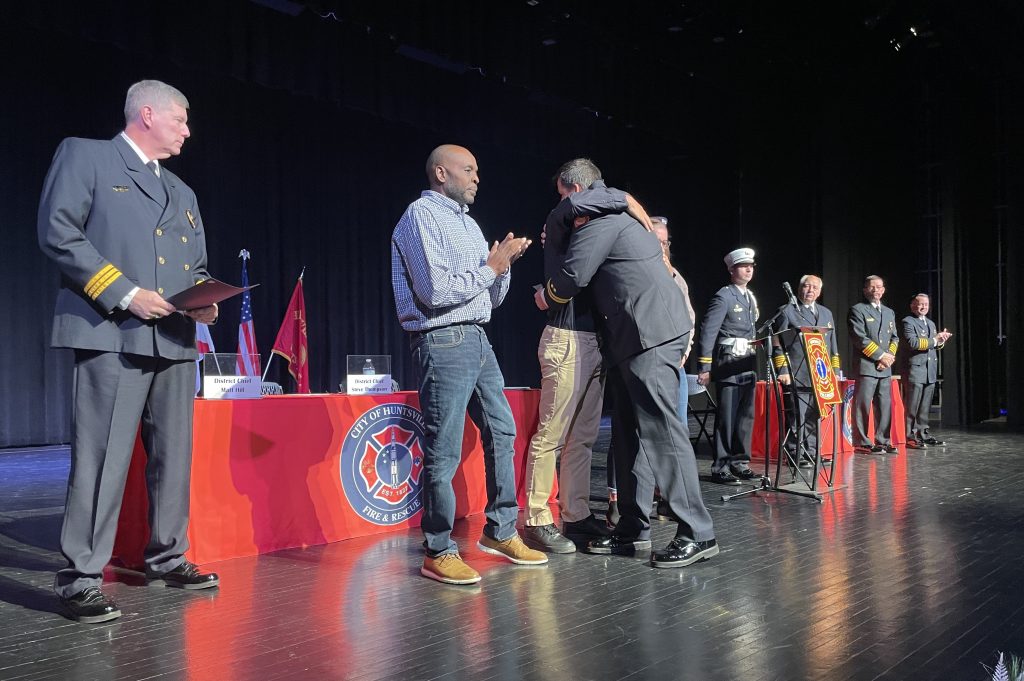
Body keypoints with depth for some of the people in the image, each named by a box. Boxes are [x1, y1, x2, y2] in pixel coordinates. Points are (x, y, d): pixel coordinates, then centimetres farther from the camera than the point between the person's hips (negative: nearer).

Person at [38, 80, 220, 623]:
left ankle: (167, 559, 23)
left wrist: (204, 301, 2)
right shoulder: (84, 155, 4)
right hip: (112, 335, -7)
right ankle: (81, 579, 3)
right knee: (101, 459, -7)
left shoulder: (182, 192, 24)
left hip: (175, 341, 7)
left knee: (173, 456, 10)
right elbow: (57, 233, -7)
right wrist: (123, 293, -14)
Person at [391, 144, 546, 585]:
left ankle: (500, 532, 25)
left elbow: (492, 297, 20)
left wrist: (503, 264, 2)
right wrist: (490, 267, -9)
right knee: (444, 452, -6)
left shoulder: (468, 224, 20)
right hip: (443, 342, -9)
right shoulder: (422, 215, -7)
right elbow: (436, 291, -18)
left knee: (501, 432, 13)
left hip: (478, 340, 9)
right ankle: (438, 553, 5)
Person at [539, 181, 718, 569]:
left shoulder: (598, 224, -7)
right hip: (633, 339, 11)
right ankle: (633, 529, 13)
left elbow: (572, 278, -13)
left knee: (660, 430, -12)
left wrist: (546, 297, 8)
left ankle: (698, 534, -9)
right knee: (630, 432, 9)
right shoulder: (616, 220, 24)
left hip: (651, 336, -11)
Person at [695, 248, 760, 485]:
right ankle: (720, 467, -1)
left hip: (748, 365, 8)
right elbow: (708, 331, -12)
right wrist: (704, 367, -16)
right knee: (727, 417, -6)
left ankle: (739, 462, 18)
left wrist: (756, 362, 17)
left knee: (746, 416, 9)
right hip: (728, 364, -8)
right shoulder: (724, 296, -8)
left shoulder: (750, 297, 18)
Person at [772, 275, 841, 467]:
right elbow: (778, 344, -4)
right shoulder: (787, 311, 1)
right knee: (796, 417, -4)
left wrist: (834, 371, 14)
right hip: (796, 376, -5)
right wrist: (782, 371, -11)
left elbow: (833, 345, 21)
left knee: (814, 417, 8)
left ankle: (811, 453, 17)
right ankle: (795, 455, 3)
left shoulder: (826, 313, 20)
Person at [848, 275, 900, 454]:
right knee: (863, 404, -6)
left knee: (885, 405, 7)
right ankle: (862, 443, -2)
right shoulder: (857, 310, -2)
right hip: (866, 366, -7)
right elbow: (859, 338, -11)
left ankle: (883, 441, 13)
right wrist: (880, 355, -11)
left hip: (885, 367, 7)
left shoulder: (889, 312, 21)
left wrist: (890, 355, 0)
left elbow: (894, 337, 19)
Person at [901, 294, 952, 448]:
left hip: (930, 371, 8)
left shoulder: (931, 323, 22)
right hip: (915, 370, -8)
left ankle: (923, 434, 17)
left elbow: (936, 346, 23)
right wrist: (934, 340, -18)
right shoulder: (908, 322, -5)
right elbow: (912, 342, -18)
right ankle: (910, 436, -4)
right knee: (912, 406, -7)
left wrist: (941, 339, 1)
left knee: (925, 406, 11)